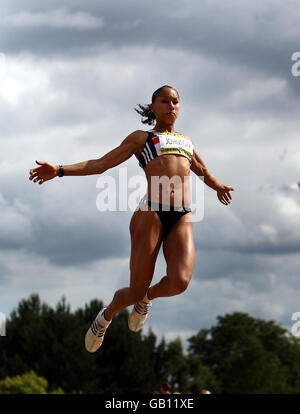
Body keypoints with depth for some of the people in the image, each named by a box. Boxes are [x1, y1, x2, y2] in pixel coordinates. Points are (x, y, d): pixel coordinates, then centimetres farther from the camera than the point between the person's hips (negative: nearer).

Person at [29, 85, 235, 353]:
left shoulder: (187, 142, 27)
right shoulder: (142, 137, 15)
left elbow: (204, 172, 46)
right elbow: (102, 163, 8)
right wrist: (60, 170, -2)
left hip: (182, 219, 3)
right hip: (150, 213, -3)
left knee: (180, 282, -24)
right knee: (136, 291, -5)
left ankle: (147, 297, 10)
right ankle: (106, 316, 29)